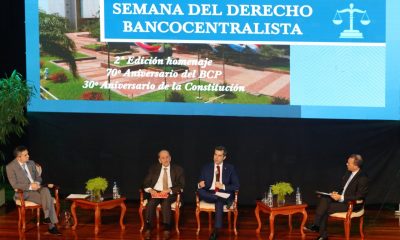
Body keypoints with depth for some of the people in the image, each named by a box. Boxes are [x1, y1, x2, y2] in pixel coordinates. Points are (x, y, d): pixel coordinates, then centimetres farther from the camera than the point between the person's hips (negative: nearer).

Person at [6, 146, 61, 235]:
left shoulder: (31, 163, 11)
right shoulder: (10, 167, -8)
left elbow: (38, 177, 18)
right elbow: (14, 185, -12)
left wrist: (37, 183, -7)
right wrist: (30, 186, -22)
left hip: (35, 187, 5)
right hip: (24, 192, -5)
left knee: (45, 190, -32)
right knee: (49, 200, -28)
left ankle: (47, 217, -30)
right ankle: (52, 225, -27)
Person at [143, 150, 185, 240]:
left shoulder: (178, 169, 8)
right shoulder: (154, 168, 14)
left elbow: (181, 186, 0)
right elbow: (146, 184, 11)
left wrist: (169, 190, -16)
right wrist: (150, 190, -12)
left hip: (170, 194, -2)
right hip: (156, 193, 2)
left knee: (166, 202, -36)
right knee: (151, 203, -32)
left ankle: (167, 229, -36)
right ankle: (148, 229, -30)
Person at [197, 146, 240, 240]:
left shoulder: (230, 168, 8)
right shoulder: (206, 168, 12)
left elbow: (236, 186, 1)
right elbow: (200, 185, 8)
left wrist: (223, 186, -15)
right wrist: (200, 185, -17)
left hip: (224, 193, -2)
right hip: (209, 194, 2)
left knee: (219, 201, -38)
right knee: (200, 191, -32)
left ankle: (216, 230, -38)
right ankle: (224, 200, -31)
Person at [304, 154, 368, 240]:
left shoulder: (363, 178, -17)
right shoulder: (348, 173, 10)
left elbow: (359, 197, -20)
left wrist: (341, 198, -23)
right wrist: (337, 194, -1)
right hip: (341, 198, 9)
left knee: (325, 209, -22)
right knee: (324, 199, -15)